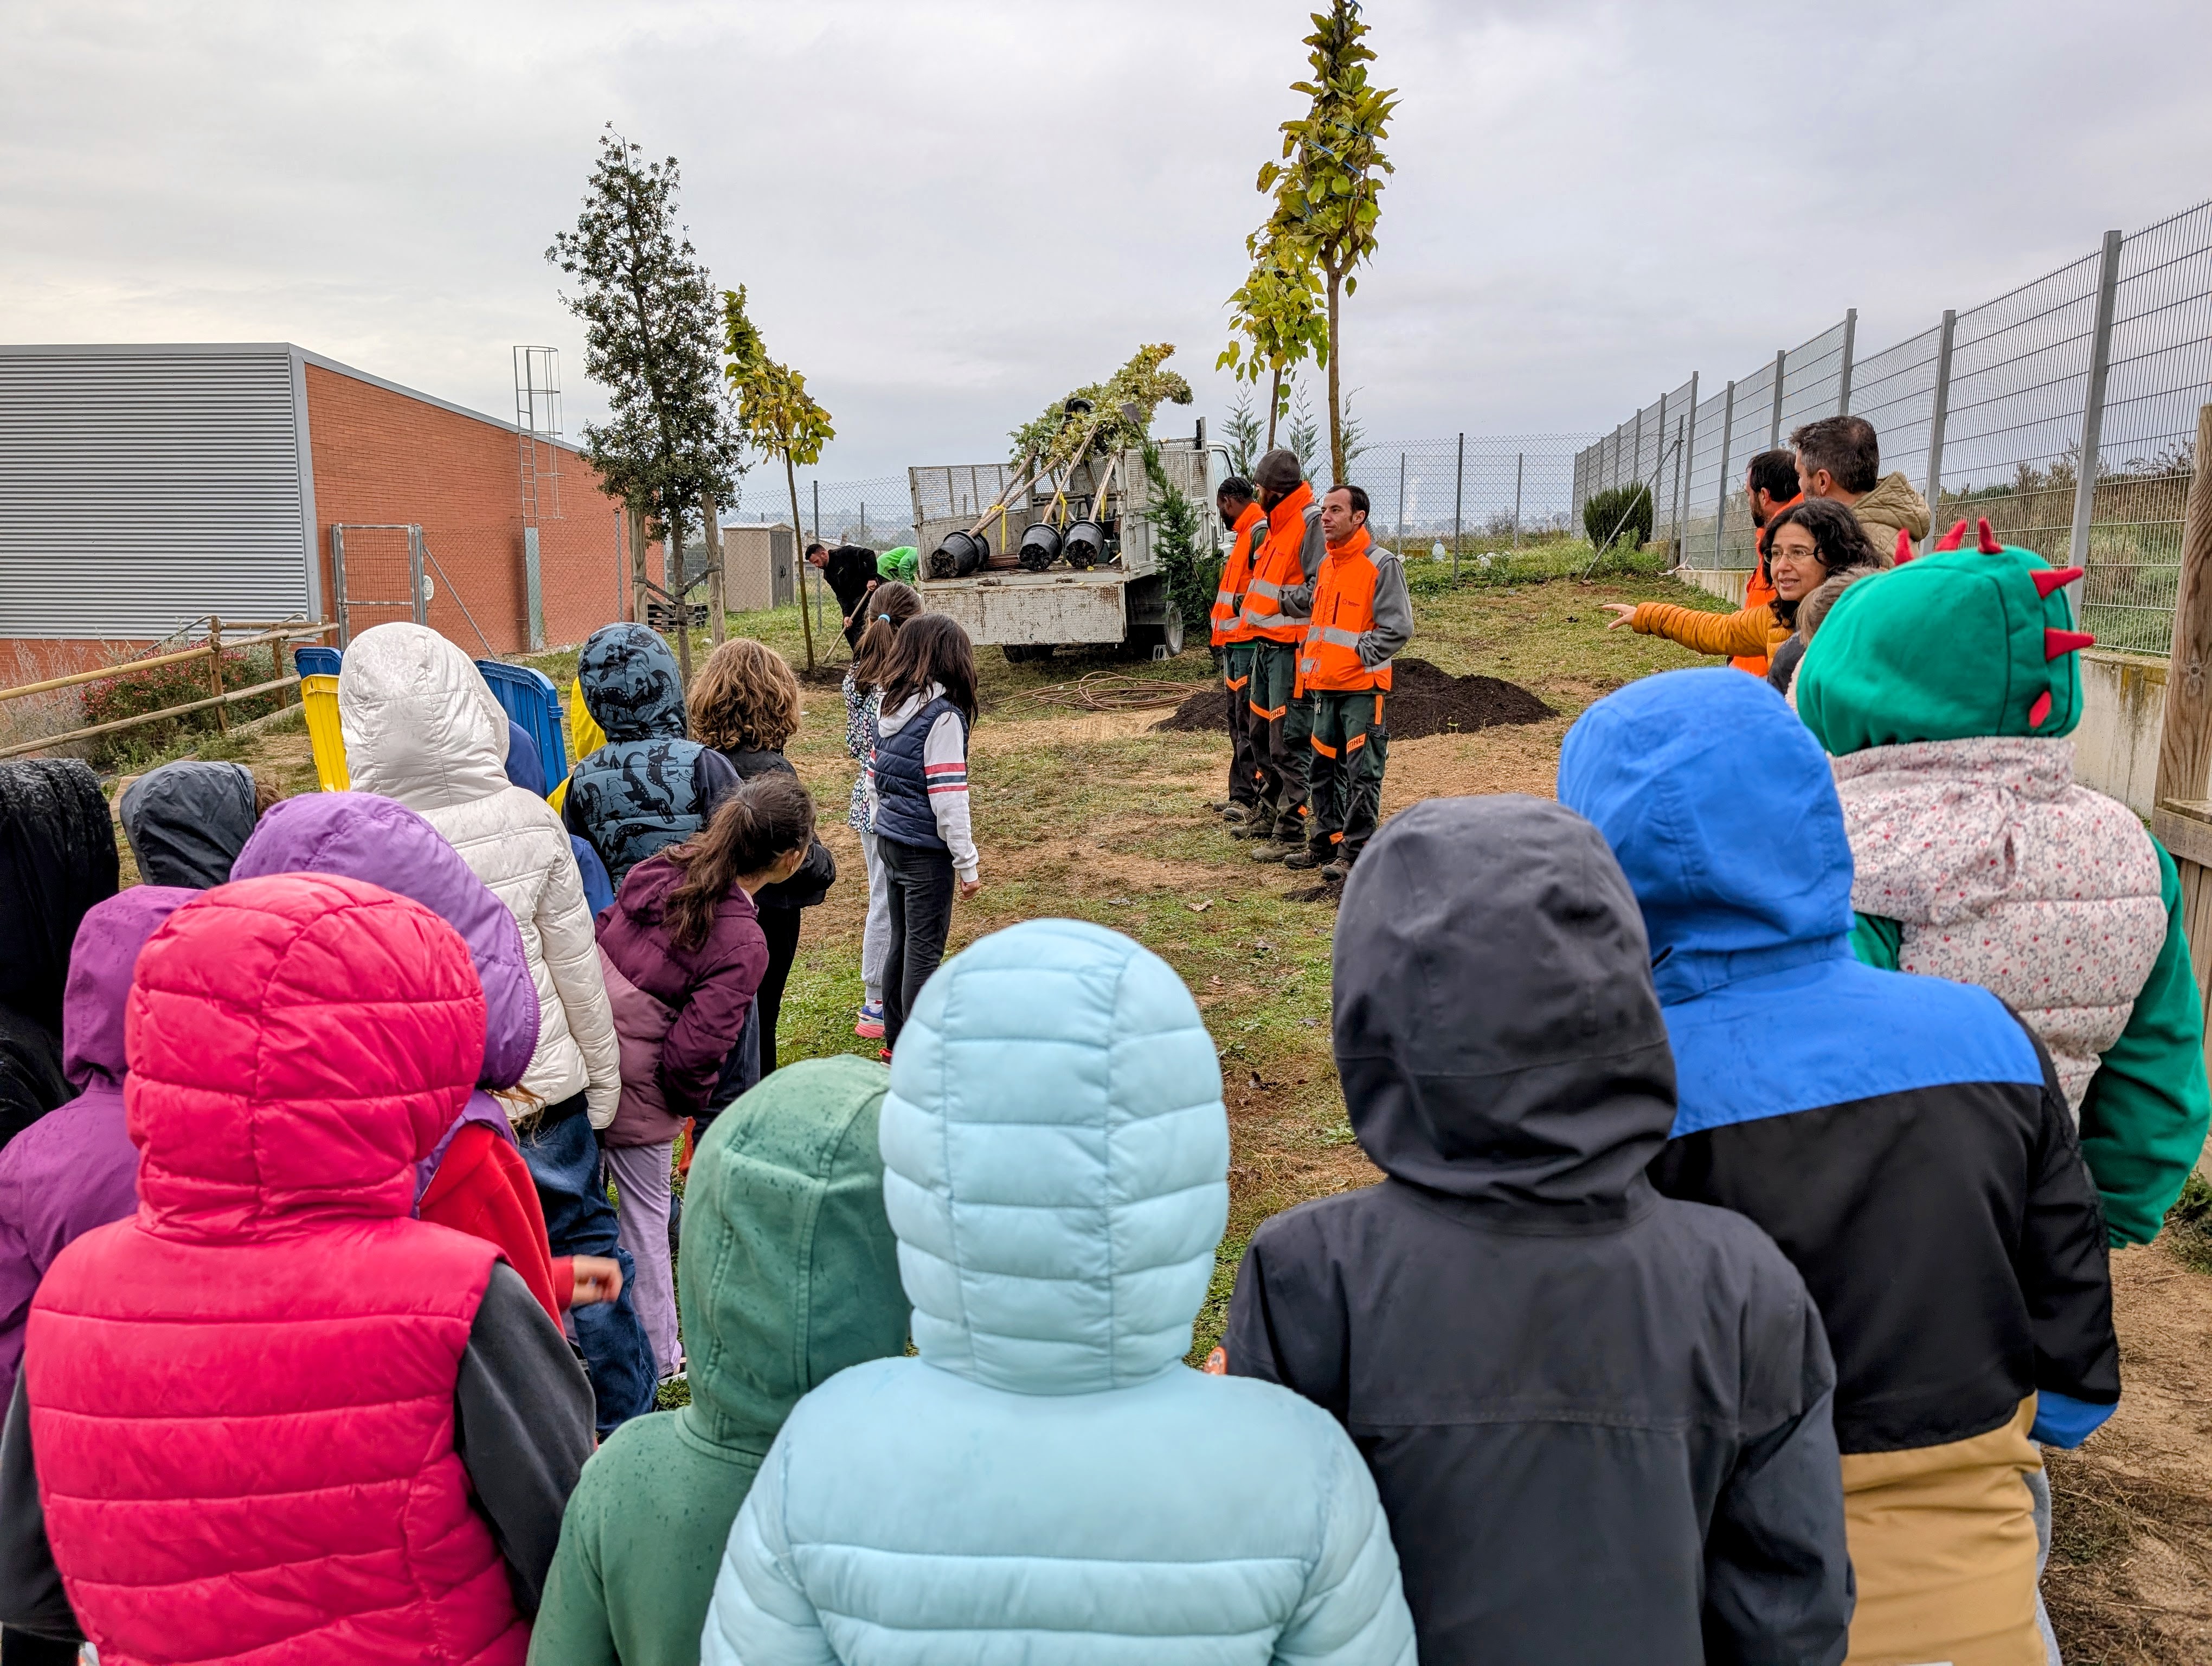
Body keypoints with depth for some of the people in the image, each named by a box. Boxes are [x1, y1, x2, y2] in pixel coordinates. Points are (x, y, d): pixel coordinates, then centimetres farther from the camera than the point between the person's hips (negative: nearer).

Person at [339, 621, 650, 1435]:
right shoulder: (528, 818, -12)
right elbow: (577, 965, -4)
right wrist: (603, 1076, 9)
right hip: (545, 1089, 1)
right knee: (583, 1246, 18)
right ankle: (631, 1425, 31)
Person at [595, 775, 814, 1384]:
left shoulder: (659, 868, -5)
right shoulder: (743, 945, -23)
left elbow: (601, 931, 7)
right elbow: (692, 1053, -23)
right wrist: (690, 1101, -3)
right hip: (635, 1088, -7)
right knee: (645, 1216, 14)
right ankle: (658, 1355, 33)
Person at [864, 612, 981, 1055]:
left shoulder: (885, 707, 6)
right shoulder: (942, 715, -18)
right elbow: (947, 796, -20)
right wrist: (967, 863, -13)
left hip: (889, 840, 8)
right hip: (926, 851, -8)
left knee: (901, 941, 18)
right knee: (925, 950, 1)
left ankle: (896, 1041, 29)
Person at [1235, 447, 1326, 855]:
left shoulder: (1311, 522, -15)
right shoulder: (1278, 523, 17)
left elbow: (1321, 591, -23)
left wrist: (1282, 603, -15)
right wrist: (1254, 600, 11)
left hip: (1291, 648, -11)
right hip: (1266, 643, 11)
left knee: (1289, 744, -7)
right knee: (1263, 736, 20)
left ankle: (1293, 834, -1)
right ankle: (1268, 817, 35)